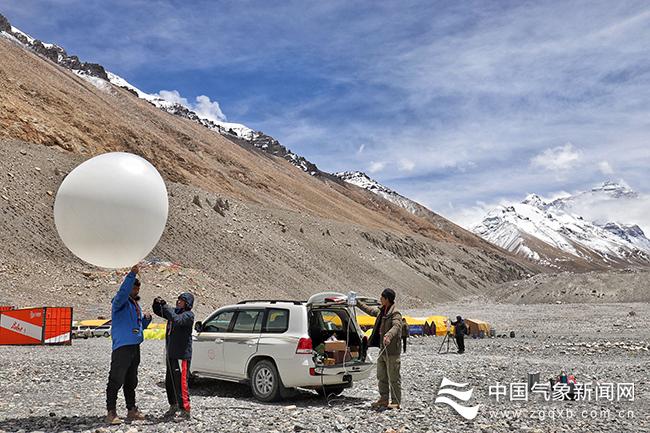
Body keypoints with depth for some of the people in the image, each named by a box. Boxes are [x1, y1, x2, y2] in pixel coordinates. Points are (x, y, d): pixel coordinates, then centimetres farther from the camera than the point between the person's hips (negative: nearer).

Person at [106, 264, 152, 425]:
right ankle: (111, 413, -4)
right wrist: (132, 274, -39)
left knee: (131, 382, 15)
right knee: (116, 381, -8)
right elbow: (123, 291, -30)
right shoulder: (120, 302, -5)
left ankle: (131, 410, 23)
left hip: (135, 347, 9)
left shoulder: (135, 304, 20)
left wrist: (146, 319, 4)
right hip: (122, 347, -9)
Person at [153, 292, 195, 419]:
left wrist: (165, 306, -26)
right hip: (171, 354, 9)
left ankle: (185, 410, -4)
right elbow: (158, 312, 21)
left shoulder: (188, 315, -11)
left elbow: (177, 320, -30)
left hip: (182, 355, -9)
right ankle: (174, 405, 32)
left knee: (181, 382, -9)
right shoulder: (174, 311, 13)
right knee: (169, 381, 17)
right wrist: (157, 303, -1)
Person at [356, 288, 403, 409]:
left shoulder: (395, 313, -17)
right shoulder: (381, 311, 11)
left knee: (393, 377, -1)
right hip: (383, 349, 10)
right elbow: (369, 310, 29)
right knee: (381, 376, 16)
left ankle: (396, 402, 7)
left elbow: (396, 326, -34)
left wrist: (388, 336, -52)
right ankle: (384, 399, 27)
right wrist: (357, 303, 33)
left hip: (392, 350, -9)